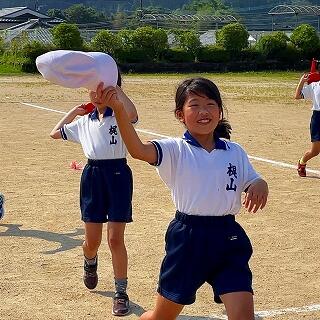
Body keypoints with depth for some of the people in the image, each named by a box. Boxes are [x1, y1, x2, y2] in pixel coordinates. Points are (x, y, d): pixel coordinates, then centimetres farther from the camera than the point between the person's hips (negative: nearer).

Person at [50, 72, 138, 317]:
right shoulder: (84, 121, 13)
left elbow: (132, 114, -29)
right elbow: (56, 133, 22)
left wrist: (116, 87, -23)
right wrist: (74, 111, 16)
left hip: (117, 174, -4)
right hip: (92, 176, 5)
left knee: (115, 239, -5)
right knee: (92, 240, 11)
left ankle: (121, 292, 8)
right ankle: (90, 264, 47)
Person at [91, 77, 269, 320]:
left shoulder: (236, 152, 5)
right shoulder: (175, 150, -7)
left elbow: (252, 182, 13)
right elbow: (139, 150, -25)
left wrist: (260, 186, -13)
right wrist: (118, 109, -42)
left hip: (228, 239, 2)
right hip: (187, 238, -2)